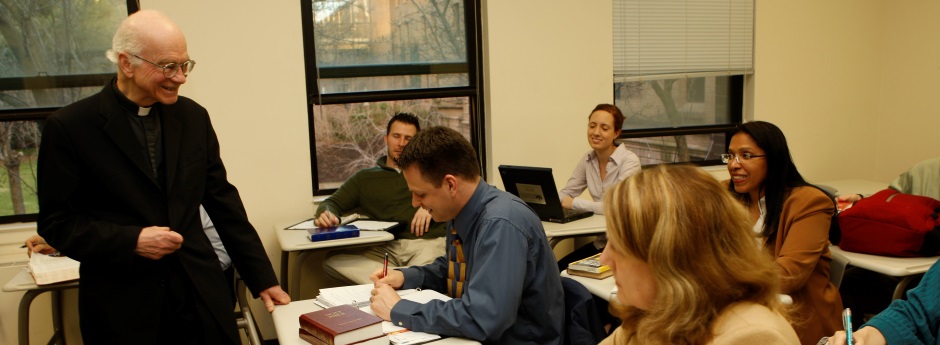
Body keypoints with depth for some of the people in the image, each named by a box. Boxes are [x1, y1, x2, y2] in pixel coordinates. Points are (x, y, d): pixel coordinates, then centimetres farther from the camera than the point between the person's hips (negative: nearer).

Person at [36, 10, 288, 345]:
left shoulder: (194, 116, 5)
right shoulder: (69, 127, -7)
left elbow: (223, 202, 7)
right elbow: (56, 222, -4)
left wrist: (263, 278, 6)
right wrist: (131, 240, -19)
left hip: (201, 295, 3)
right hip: (122, 305, -3)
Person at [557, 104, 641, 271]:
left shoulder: (629, 161, -16)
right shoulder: (588, 160, 3)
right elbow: (565, 195, 5)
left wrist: (574, 203, -19)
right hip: (600, 242, 6)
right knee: (558, 269, -8)